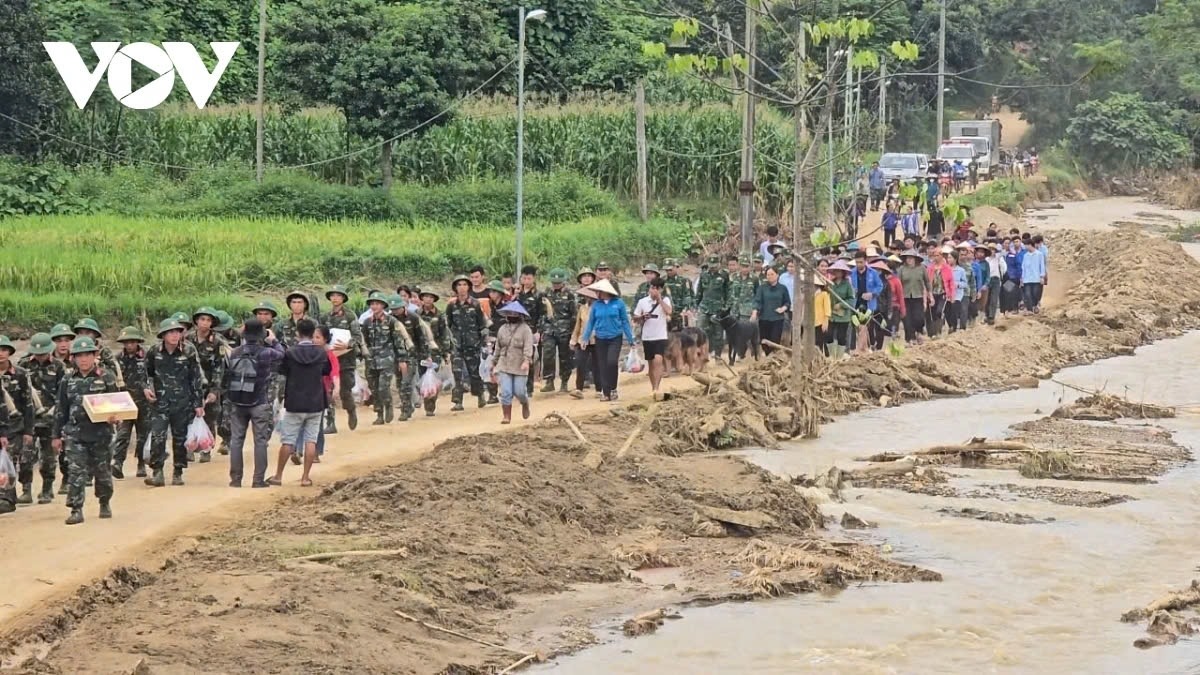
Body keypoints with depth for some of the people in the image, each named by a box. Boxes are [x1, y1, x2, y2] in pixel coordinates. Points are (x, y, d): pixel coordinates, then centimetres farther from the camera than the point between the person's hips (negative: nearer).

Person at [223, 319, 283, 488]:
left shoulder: (234, 353, 1)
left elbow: (224, 377, 7)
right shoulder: (266, 353, -12)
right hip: (259, 404, -3)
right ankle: (258, 479, 1)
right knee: (260, 441, 4)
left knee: (236, 440, 9)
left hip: (237, 403, 3)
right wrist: (274, 341, 20)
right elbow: (281, 354, 7)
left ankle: (235, 479, 10)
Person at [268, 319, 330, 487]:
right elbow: (327, 370, 14)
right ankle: (306, 478, 5)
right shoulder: (321, 354, -4)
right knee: (311, 440, 6)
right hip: (315, 404, 2)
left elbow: (281, 370, 5)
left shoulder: (290, 353, -12)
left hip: (294, 404, -2)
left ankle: (278, 476, 14)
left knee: (287, 441, 6)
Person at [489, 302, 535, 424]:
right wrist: (494, 365, 20)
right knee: (505, 392, -7)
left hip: (519, 367, -3)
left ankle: (525, 403, 32)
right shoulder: (502, 329, 13)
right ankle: (507, 417, 1)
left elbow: (528, 346, -14)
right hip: (504, 366, 3)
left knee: (519, 391, -2)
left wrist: (526, 360, -29)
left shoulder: (525, 329, -3)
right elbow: (498, 348, 19)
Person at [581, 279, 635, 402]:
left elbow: (625, 322, 1)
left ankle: (613, 389, 0)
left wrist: (630, 339, 1)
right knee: (603, 366, 3)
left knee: (612, 362, -18)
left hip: (615, 338, -3)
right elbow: (590, 322, 7)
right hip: (600, 339, 3)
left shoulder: (618, 303, -3)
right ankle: (605, 392, 11)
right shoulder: (596, 305, 3)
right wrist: (585, 338, 0)